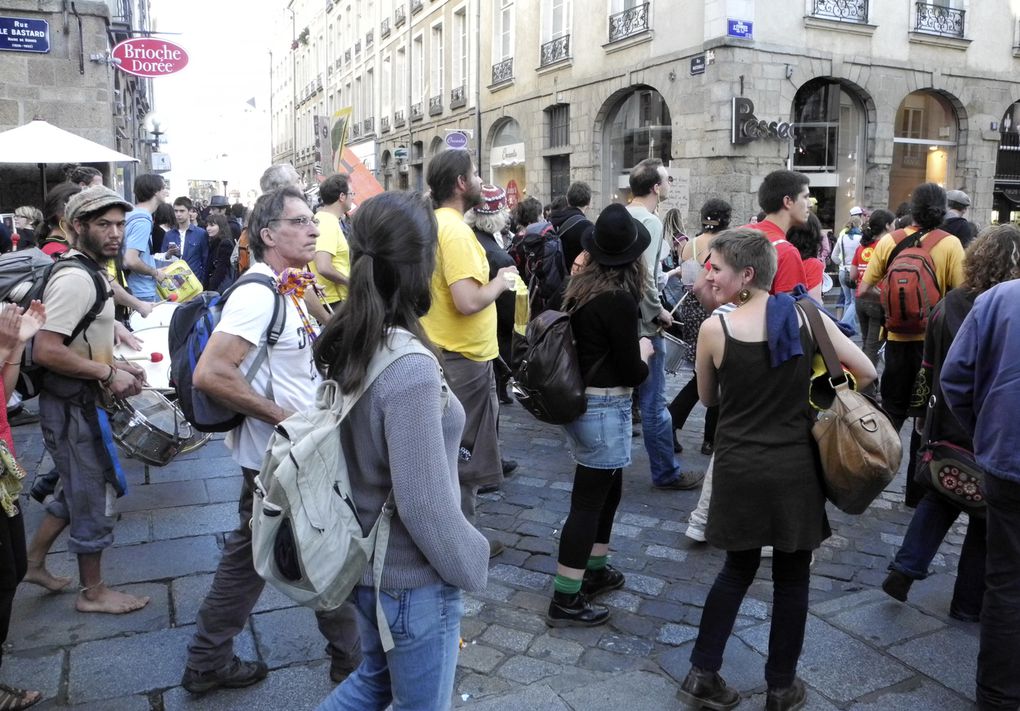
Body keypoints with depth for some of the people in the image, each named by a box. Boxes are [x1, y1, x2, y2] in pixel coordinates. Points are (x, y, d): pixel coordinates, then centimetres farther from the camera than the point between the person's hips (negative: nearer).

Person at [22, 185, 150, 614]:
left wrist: (115, 363, 8)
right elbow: (46, 351, -29)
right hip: (72, 406, -10)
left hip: (79, 401, 10)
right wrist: (108, 374, -21)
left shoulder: (89, 272, 10)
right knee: (94, 497, 4)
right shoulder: (75, 279, -23)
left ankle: (33, 563, 39)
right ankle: (93, 593, 21)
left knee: (77, 489, 24)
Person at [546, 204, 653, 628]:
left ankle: (594, 571, 35)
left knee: (608, 489, 22)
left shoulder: (581, 287, 5)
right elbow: (631, 373, -15)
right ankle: (565, 601, 7)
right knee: (588, 500, -1)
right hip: (604, 408, -9)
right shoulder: (619, 299, -19)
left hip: (579, 400, 9)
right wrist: (645, 352, 5)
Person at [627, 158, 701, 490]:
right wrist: (659, 312, -11)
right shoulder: (649, 221, -16)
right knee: (653, 403, 0)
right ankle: (666, 473, 11)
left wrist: (669, 273, 19)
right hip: (642, 324, -9)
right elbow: (644, 277, -24)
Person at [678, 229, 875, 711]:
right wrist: (814, 395, 12)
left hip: (740, 470, 0)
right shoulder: (807, 317, -6)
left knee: (737, 570, 19)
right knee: (792, 577, 15)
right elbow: (866, 373, 1)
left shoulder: (715, 329, -11)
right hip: (797, 468, 1)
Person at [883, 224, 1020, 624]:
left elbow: (928, 370, 6)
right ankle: (969, 603, 23)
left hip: (946, 426, 4)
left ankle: (905, 568, 10)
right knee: (988, 517, 12)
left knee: (939, 499, 23)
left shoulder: (948, 306, -3)